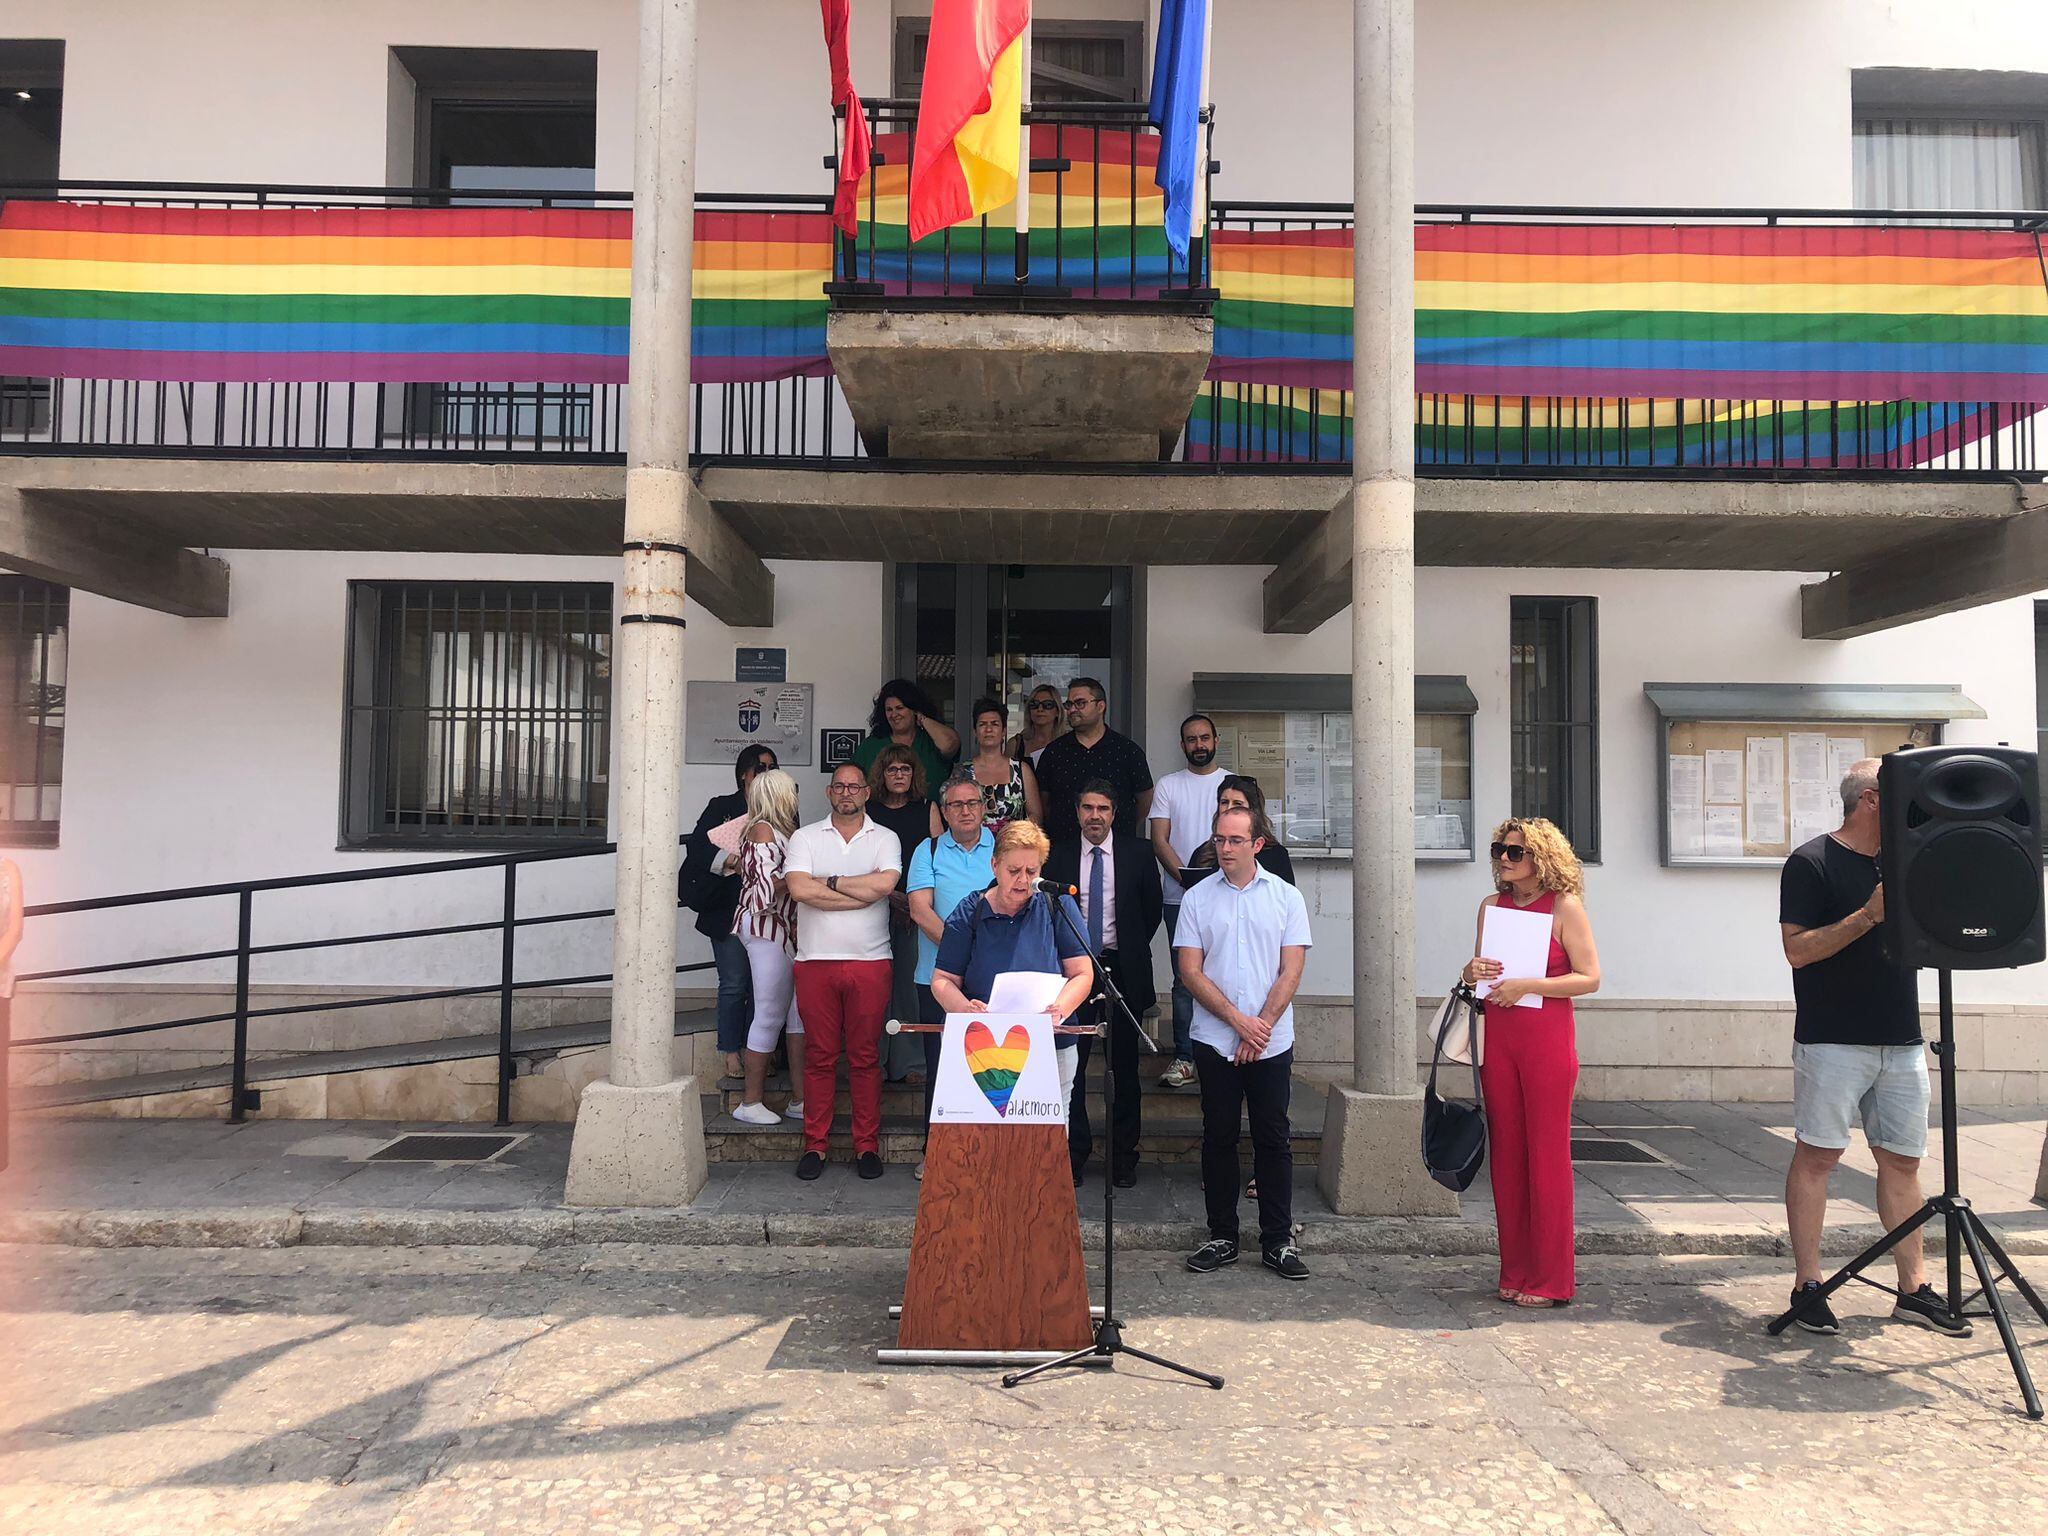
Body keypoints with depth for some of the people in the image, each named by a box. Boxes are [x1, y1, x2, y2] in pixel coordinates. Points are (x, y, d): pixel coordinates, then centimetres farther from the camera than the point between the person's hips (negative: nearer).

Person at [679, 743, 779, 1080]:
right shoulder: (722, 807, 5)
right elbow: (695, 848, -2)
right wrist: (727, 861, -17)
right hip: (729, 911, -3)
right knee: (734, 984, -2)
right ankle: (732, 1054, 6)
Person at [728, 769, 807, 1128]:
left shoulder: (780, 829, 18)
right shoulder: (762, 830, -9)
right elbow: (768, 885, -17)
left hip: (784, 930, 9)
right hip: (766, 928, -9)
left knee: (798, 1011, 7)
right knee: (771, 1014, -5)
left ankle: (799, 1100, 10)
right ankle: (751, 1102, 3)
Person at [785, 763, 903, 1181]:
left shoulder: (885, 839, 8)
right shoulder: (806, 837, 8)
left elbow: (884, 883, -12)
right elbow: (799, 889, -9)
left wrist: (829, 882, -5)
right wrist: (860, 893, -8)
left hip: (870, 962, 0)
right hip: (815, 962, 0)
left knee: (866, 1056, 3)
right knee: (819, 1056, 4)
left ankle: (867, 1144, 12)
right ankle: (815, 1144, 13)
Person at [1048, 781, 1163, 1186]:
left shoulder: (1138, 855, 2)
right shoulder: (1058, 856, 3)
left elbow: (1152, 910, 10)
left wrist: (1131, 950, 8)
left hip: (1123, 970, 0)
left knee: (1125, 1067, 6)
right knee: (1071, 1064, 1)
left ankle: (1124, 1157, 16)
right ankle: (1075, 1152, 12)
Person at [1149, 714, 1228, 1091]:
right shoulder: (1168, 786, 10)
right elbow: (1159, 840, 2)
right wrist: (1186, 877, -12)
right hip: (1180, 898, 0)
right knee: (1185, 978, 2)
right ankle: (1184, 1057, 7)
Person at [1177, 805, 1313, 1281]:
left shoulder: (1286, 897, 3)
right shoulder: (1197, 898, 3)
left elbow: (1290, 971, -1)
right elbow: (1190, 971, -2)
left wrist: (1261, 1027, -10)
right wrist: (1240, 1020, -10)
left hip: (1271, 1042, 0)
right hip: (1214, 1041, 0)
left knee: (1273, 1141, 3)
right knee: (1219, 1139, 7)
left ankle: (1278, 1242, 12)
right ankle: (1222, 1238, 17)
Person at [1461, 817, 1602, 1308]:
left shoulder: (1564, 907, -4)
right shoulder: (1492, 906, 11)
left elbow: (1589, 977, -8)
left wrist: (1527, 985, -17)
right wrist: (1473, 972, -4)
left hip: (1547, 1042, -5)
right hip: (1498, 1040, 5)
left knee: (1547, 1156, -1)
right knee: (1506, 1155, 7)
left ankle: (1551, 1280, 9)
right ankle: (1515, 1272, 17)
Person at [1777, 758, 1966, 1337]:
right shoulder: (1811, 863, -6)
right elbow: (1798, 949, -14)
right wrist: (1869, 915, -20)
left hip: (1901, 1041, 7)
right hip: (1832, 1042, -6)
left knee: (1902, 1160, 10)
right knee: (1817, 1156, -2)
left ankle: (1914, 1288, 18)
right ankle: (1807, 1285, 5)